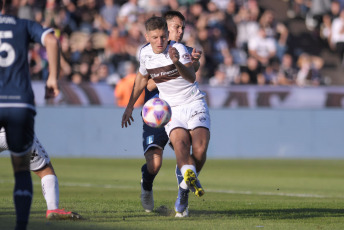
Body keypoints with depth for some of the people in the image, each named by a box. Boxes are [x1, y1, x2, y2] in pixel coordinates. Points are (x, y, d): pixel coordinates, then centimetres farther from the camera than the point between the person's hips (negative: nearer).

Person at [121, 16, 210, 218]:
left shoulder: (178, 49, -14)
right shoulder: (145, 53, 2)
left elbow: (191, 77, -30)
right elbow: (142, 77, 24)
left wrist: (177, 63, -50)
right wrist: (130, 106, 26)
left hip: (194, 104, -3)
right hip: (171, 109, 3)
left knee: (200, 150, -21)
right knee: (179, 142, -29)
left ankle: (184, 190, 2)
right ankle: (189, 175, -56)